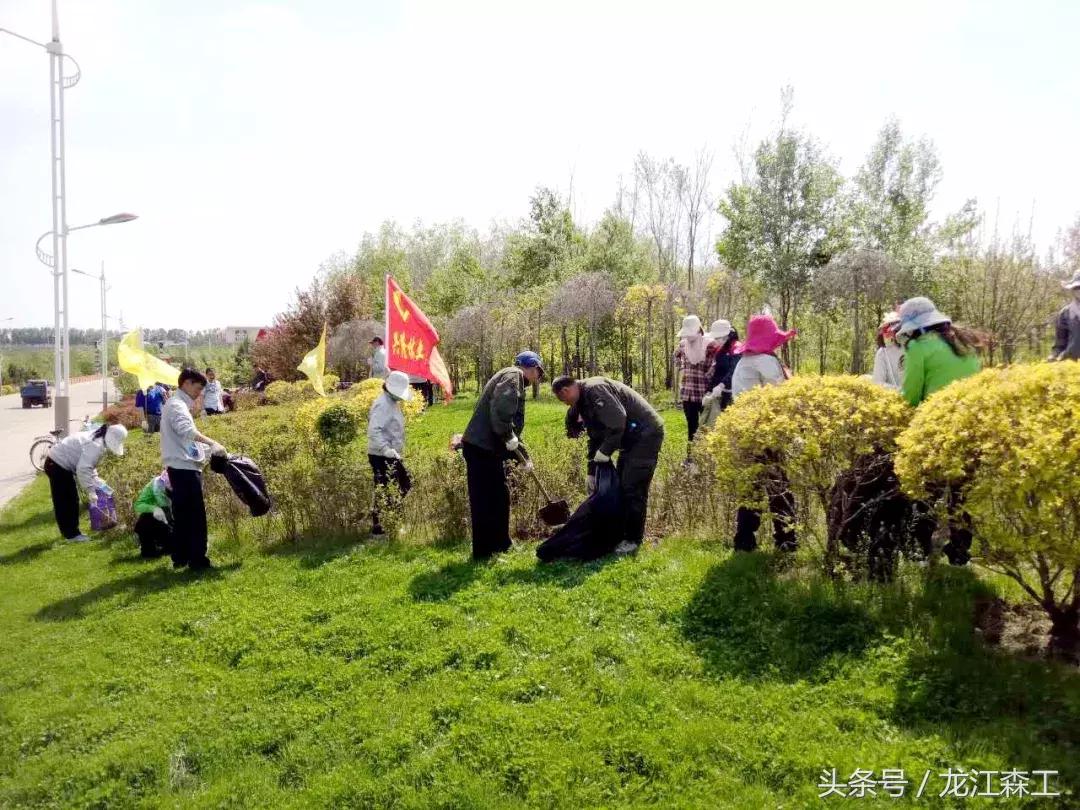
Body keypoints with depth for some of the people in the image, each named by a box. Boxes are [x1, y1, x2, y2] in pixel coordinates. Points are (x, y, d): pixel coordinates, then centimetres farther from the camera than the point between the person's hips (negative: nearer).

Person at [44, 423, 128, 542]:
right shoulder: (96, 445, -26)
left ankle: (71, 532, 25)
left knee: (72, 500, 16)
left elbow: (89, 466, 15)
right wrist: (91, 491, -30)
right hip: (57, 465, -10)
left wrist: (99, 483, 9)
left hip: (60, 464, 10)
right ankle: (71, 534, 6)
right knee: (64, 502, -2)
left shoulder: (98, 440, 5)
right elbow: (83, 469, -33)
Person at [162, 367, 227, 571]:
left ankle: (180, 557, 18)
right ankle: (197, 560, -7)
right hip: (185, 468, -10)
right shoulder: (177, 405, -13)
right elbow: (187, 431, -32)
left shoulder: (178, 405, 20)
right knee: (195, 515, -9)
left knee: (182, 514, 13)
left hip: (182, 467, 10)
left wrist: (206, 450, 25)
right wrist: (212, 443, -43)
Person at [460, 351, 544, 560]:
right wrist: (509, 436, -16)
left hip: (489, 448, 11)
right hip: (482, 448, -11)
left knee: (500, 498, 19)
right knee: (486, 501, -4)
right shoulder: (514, 375, -7)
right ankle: (484, 552, 3)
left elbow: (513, 423, 28)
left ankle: (501, 544, 31)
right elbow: (500, 409, -25)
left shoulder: (516, 380, 24)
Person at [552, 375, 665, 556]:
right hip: (631, 439, 11)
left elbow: (618, 420, -28)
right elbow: (596, 437, 20)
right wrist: (592, 471, 19)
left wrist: (605, 451, -19)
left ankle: (633, 540, -2)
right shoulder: (584, 402, 14)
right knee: (620, 487, 13)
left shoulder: (594, 388, -18)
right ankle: (622, 533, 20)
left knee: (633, 488, -10)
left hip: (646, 434, -11)